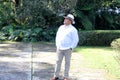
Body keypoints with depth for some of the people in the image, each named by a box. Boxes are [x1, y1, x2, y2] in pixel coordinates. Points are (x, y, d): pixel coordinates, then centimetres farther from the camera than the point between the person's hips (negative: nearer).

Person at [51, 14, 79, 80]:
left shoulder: (73, 29, -7)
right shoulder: (61, 27, 10)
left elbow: (76, 40, -7)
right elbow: (57, 36, 18)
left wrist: (71, 48, -9)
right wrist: (57, 45, 10)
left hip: (67, 49, -5)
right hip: (59, 48, 5)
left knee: (67, 62, 4)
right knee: (58, 61, 7)